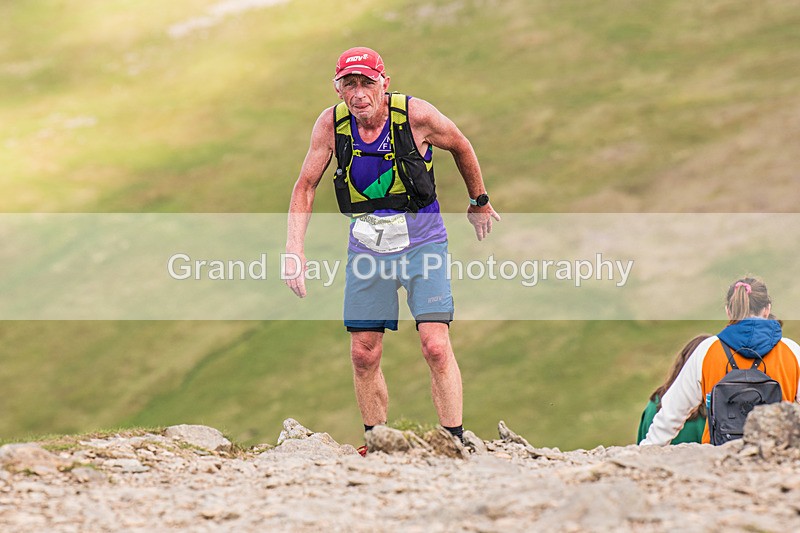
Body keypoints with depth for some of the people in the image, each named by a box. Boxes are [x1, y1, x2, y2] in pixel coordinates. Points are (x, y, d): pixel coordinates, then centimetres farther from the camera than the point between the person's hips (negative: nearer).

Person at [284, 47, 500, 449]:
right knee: (363, 355, 2)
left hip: (421, 241, -3)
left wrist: (479, 201, 17)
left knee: (436, 345, -15)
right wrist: (294, 249, -10)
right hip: (366, 246, 3)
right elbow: (305, 186, 1)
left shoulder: (416, 116, -16)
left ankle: (455, 443, -10)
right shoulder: (331, 124, -9)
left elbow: (461, 147, 4)